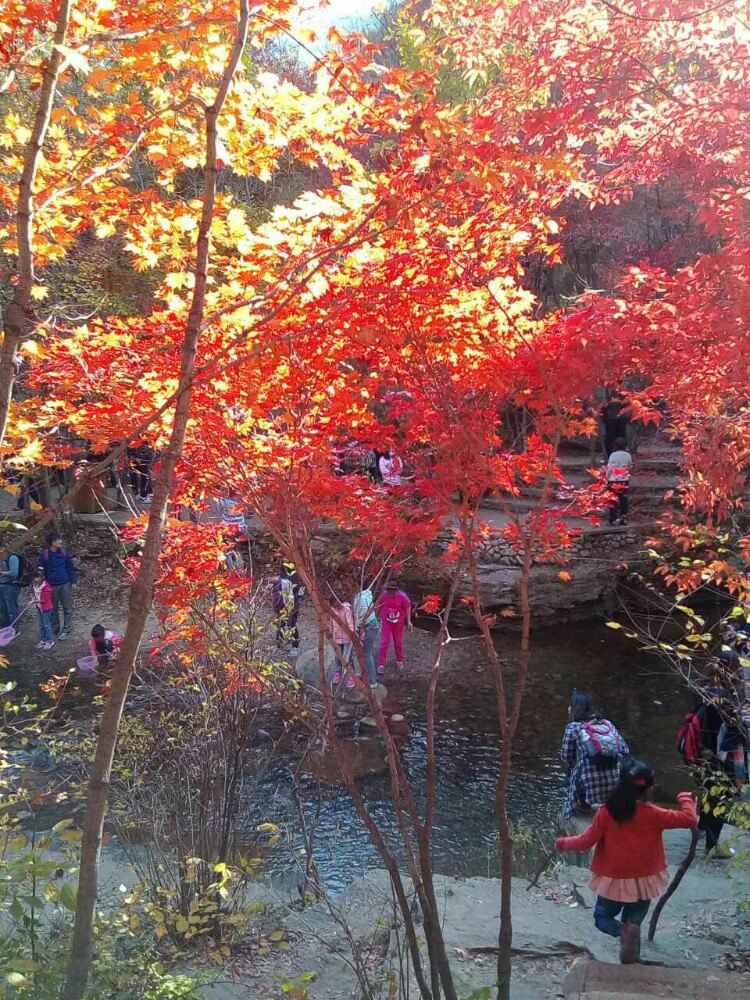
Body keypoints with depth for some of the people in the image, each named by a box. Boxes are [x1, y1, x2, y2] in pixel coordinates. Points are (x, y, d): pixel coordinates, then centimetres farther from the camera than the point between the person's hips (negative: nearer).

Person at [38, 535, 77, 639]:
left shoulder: (64, 552, -2)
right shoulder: (44, 555, -8)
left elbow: (71, 567, 4)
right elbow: (41, 572, -1)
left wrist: (73, 581, 2)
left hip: (65, 584, 1)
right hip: (51, 586, -1)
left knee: (67, 608, 2)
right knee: (53, 609, 10)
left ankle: (66, 630, 10)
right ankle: (55, 630, 23)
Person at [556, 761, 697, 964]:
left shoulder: (607, 812, -16)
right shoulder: (652, 814, -18)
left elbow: (586, 841, -10)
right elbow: (690, 819, -16)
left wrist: (562, 843, 7)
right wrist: (685, 798, 3)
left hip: (613, 881, -1)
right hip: (643, 882, 1)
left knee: (602, 919, 19)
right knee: (633, 923, 22)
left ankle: (622, 931, -12)